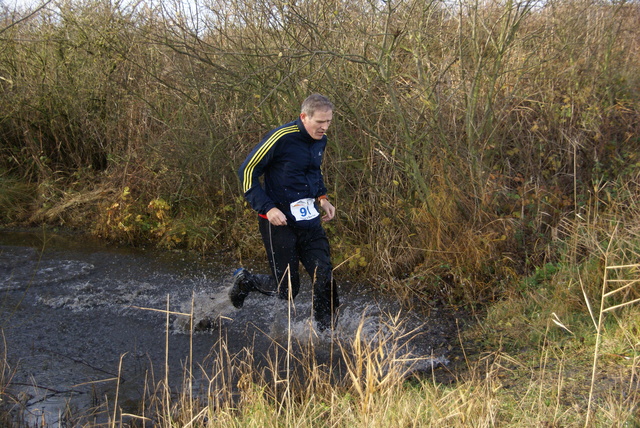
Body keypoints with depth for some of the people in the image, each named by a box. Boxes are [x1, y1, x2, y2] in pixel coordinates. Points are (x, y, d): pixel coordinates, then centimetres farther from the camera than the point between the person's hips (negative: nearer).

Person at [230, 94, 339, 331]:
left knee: (325, 279, -4)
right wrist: (267, 208, -20)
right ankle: (245, 281, 27)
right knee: (287, 289, -1)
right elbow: (247, 171, -13)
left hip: (310, 221, 6)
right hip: (279, 222, -6)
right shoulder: (281, 138, -18)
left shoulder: (320, 141, 6)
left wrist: (322, 197, 9)